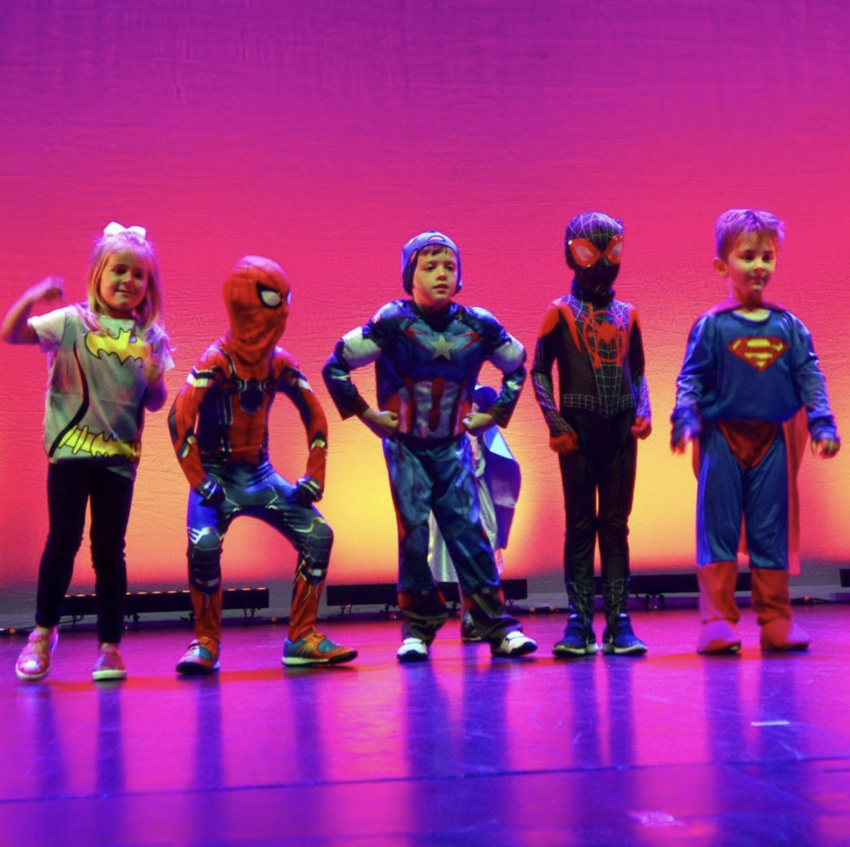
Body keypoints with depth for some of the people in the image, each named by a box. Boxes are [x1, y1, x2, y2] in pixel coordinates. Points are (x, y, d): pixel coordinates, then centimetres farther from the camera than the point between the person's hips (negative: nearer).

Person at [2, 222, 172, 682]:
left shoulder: (150, 337, 6)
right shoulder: (72, 322, -1)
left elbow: (155, 403, 10)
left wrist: (154, 380, -12)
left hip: (119, 454, 2)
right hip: (70, 448, -2)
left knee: (109, 549, 6)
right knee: (63, 540, 1)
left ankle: (109, 647, 15)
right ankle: (43, 632, 21)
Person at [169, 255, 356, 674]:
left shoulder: (280, 363, 1)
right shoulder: (216, 361, -15)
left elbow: (314, 416, 8)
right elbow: (180, 419, -22)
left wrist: (314, 477, 1)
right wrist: (200, 483, -24)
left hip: (260, 473, 5)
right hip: (218, 474, -5)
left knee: (318, 535, -7)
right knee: (204, 544, -28)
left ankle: (302, 639, 6)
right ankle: (206, 643, -6)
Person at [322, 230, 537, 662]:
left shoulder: (478, 325, -4)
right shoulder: (392, 322, -12)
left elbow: (517, 367, 15)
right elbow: (335, 368, -5)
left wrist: (495, 414, 8)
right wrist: (366, 413, -5)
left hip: (453, 446, 2)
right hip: (405, 446, -2)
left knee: (467, 529, -2)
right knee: (413, 532, -2)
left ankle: (498, 625, 3)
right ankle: (417, 629, 9)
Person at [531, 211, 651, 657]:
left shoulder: (627, 315, 13)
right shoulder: (560, 312, 3)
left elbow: (637, 371, 18)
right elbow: (539, 370, 1)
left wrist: (643, 412, 1)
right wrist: (555, 424, -10)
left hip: (621, 432, 3)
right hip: (578, 431, -3)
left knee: (616, 525, 5)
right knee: (580, 526, 0)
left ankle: (618, 621, 7)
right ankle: (579, 623, 3)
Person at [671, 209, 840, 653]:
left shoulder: (788, 326, 8)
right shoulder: (711, 325, -1)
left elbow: (810, 376, 9)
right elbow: (691, 378, -3)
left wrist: (822, 423, 1)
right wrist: (685, 421, -15)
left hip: (772, 440, 3)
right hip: (722, 438, -3)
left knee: (771, 533, 8)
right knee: (718, 529, -1)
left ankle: (776, 620, 16)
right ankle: (718, 621, 3)